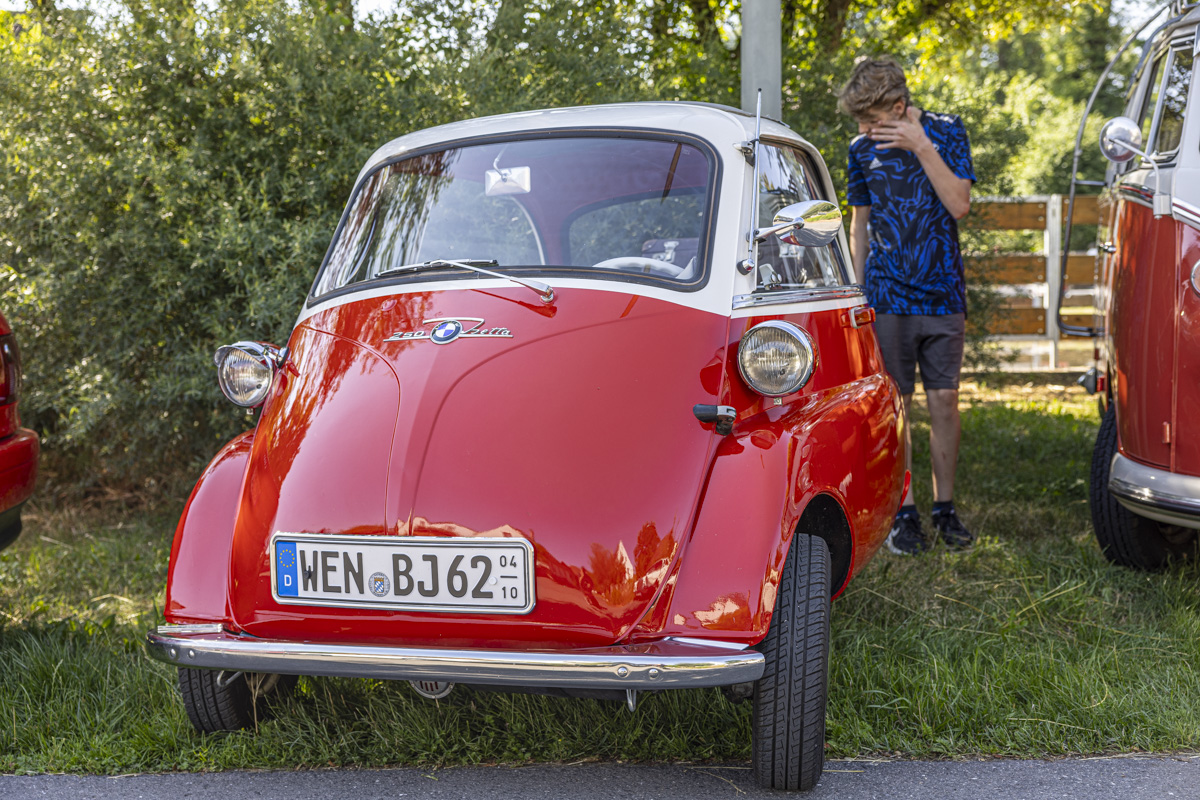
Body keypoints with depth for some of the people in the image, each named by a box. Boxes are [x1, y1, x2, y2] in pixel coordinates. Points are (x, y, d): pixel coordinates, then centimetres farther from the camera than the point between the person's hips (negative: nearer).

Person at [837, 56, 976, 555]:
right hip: (887, 297, 1)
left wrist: (922, 147, -18)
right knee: (895, 405, 1)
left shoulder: (946, 132, -1)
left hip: (943, 294, -1)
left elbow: (959, 205, -11)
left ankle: (945, 509, 13)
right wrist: (855, 294, 10)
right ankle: (905, 514, 8)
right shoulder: (862, 149, 5)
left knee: (944, 402, 1)